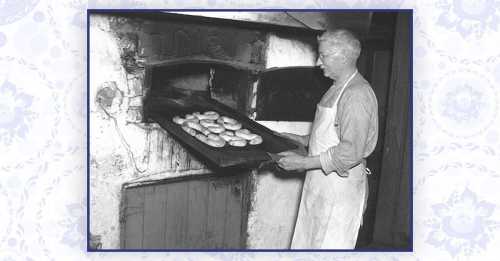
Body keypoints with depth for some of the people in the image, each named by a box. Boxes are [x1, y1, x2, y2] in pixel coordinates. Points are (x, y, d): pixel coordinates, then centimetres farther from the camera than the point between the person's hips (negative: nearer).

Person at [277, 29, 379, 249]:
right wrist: (302, 140, 12)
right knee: (306, 243, 16)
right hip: (320, 182, 9)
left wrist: (305, 163, -22)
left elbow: (351, 152, -25)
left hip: (341, 185, -9)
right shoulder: (337, 89, 13)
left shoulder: (358, 95, -19)